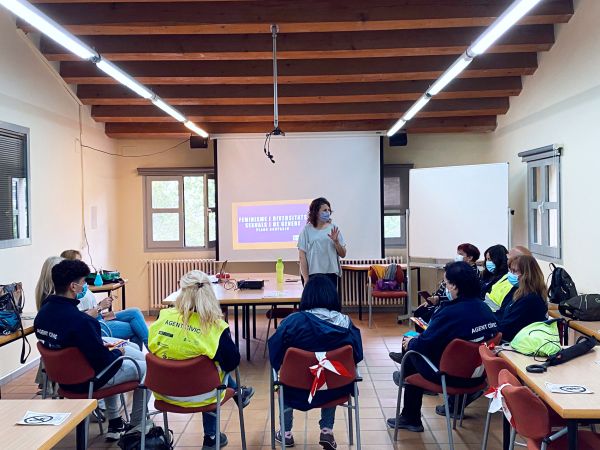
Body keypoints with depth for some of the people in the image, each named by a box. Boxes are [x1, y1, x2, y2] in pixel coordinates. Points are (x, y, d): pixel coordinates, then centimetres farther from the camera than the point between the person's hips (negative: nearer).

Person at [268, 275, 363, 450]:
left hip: (299, 391, -1)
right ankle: (327, 430, 30)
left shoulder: (293, 321, -18)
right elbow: (357, 356, -1)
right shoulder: (345, 322, -13)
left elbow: (274, 356, -9)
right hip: (335, 390, 1)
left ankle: (286, 433, 41)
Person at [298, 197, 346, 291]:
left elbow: (343, 254, 7)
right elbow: (302, 256, -1)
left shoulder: (333, 228, 6)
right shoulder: (307, 230, 0)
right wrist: (306, 278, -5)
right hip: (312, 274, -2)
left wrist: (336, 241, -10)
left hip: (330, 274, 2)